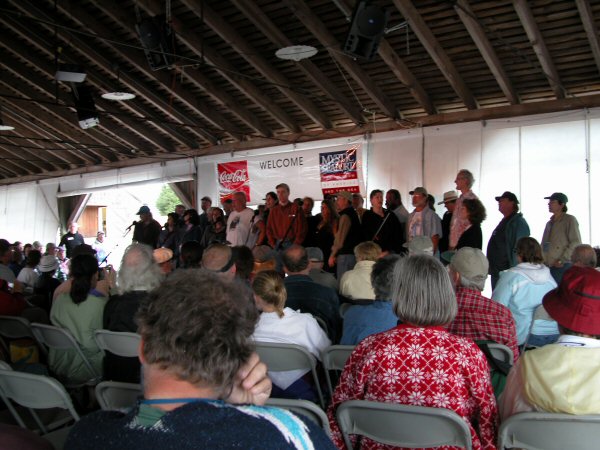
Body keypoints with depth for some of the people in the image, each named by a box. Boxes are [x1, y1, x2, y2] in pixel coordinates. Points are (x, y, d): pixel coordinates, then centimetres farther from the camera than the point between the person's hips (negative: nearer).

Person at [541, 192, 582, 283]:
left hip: (563, 266, -7)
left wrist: (562, 260, -14)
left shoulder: (570, 220, -1)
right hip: (548, 266, 7)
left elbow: (576, 243, -10)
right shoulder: (549, 223, 21)